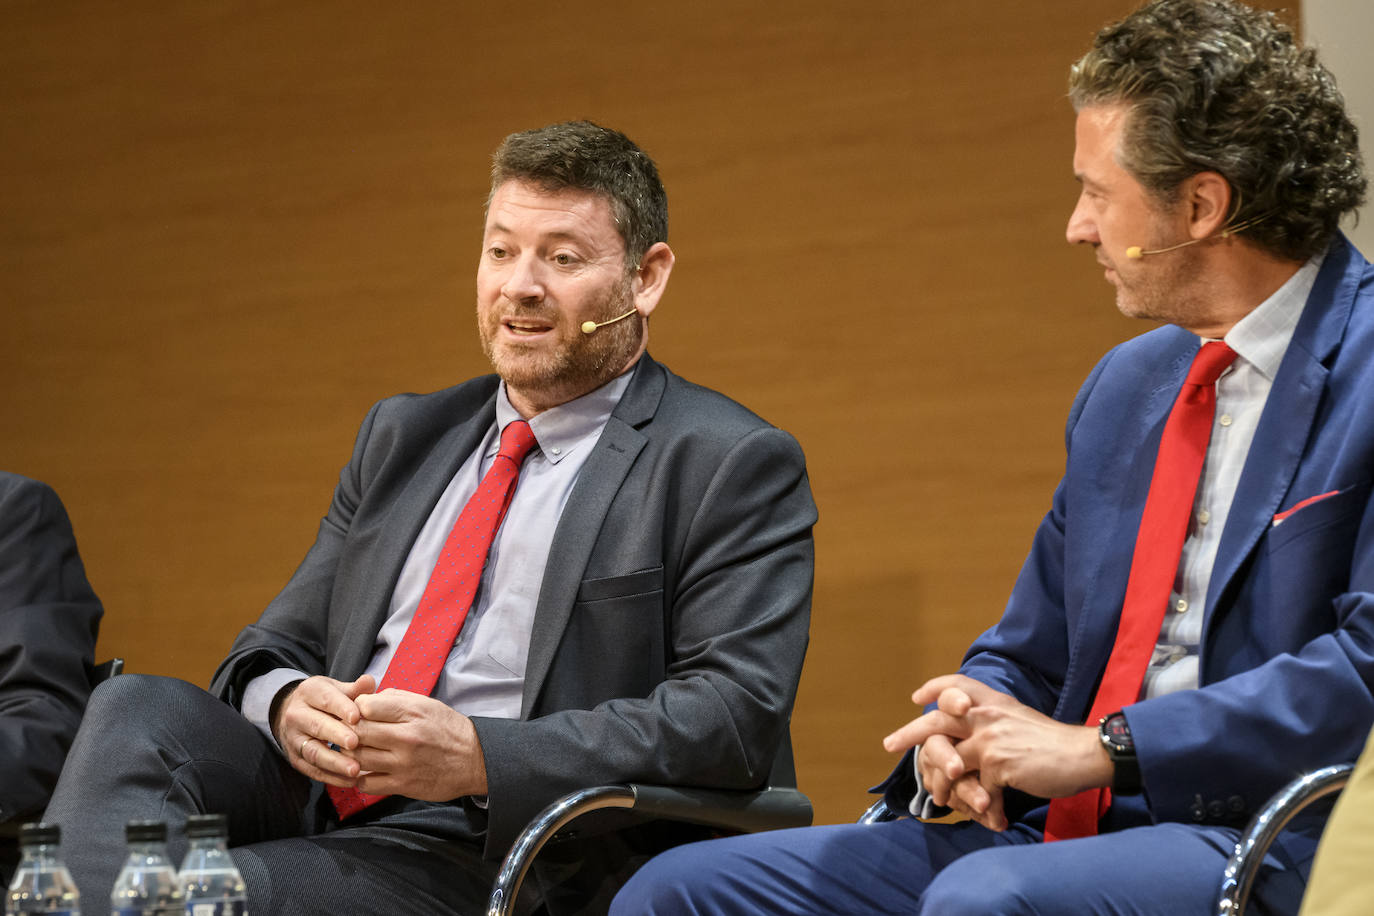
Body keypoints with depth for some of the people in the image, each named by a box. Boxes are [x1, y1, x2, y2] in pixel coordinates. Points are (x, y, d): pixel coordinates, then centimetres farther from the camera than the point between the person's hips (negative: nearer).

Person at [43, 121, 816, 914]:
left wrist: (480, 757, -20)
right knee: (135, 709, -25)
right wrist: (286, 704, -7)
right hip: (311, 796, 6)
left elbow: (737, 711, -10)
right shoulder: (402, 435, 23)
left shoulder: (734, 468, 2)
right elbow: (277, 647, 21)